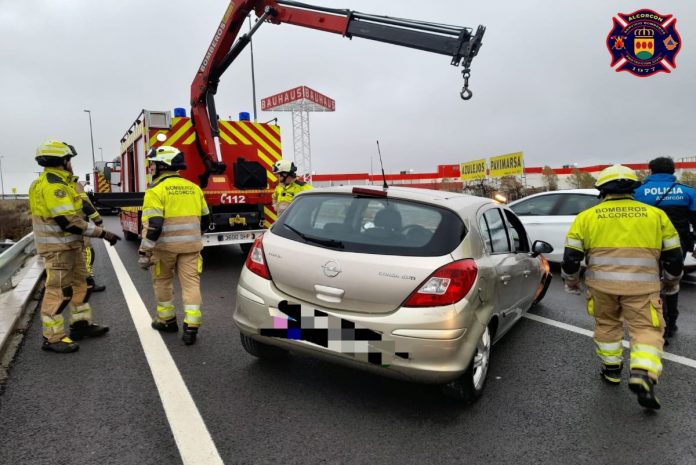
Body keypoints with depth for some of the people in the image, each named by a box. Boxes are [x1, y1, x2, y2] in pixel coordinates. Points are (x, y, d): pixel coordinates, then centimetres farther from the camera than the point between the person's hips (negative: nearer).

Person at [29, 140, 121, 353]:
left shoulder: (58, 183, 13)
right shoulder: (52, 185, -20)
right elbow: (69, 222, -27)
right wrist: (102, 233, -24)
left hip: (69, 244, 10)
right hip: (58, 246, -10)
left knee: (78, 284, 17)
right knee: (58, 290, -4)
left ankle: (81, 324, 27)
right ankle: (52, 338, 5)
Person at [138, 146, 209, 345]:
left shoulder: (157, 189, -9)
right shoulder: (193, 188, 9)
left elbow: (153, 225, -17)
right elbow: (204, 219, 16)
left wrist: (144, 252, -13)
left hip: (166, 246, -4)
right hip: (190, 245, 4)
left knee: (162, 281, 17)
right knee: (191, 283, 3)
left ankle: (167, 320, 29)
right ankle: (191, 328, -1)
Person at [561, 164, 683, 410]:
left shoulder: (587, 216, 5)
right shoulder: (656, 214, 9)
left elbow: (571, 256, 4)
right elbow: (673, 255, 14)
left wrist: (571, 282, 20)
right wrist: (671, 282, 31)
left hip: (602, 284, 1)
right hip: (642, 286, 0)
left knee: (606, 324, 20)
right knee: (646, 330, 5)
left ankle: (611, 369, 30)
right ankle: (643, 376, -14)